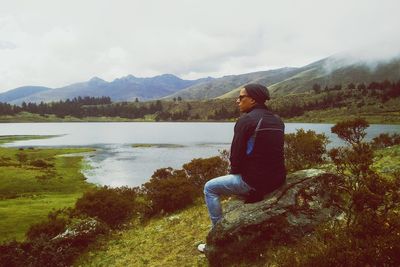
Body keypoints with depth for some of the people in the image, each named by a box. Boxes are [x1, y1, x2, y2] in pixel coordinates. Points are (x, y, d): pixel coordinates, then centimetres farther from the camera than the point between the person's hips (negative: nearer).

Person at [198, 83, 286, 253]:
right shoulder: (278, 121, 9)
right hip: (278, 180, 8)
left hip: (255, 182, -8)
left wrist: (233, 172, 7)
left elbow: (236, 154, -14)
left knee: (210, 188, 11)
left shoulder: (246, 120, -14)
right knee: (241, 180, 37)